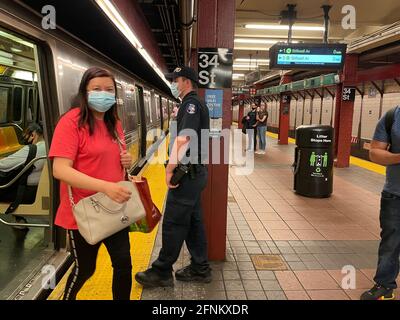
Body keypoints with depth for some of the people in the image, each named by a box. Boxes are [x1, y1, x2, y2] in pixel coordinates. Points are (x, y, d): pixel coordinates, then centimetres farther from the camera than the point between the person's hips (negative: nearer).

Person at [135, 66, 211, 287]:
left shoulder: (191, 103, -13)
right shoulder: (198, 104, 18)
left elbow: (184, 137, -27)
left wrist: (171, 166, -26)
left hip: (188, 172, -10)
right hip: (196, 171, 10)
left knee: (173, 222, -1)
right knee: (193, 220, 15)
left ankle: (161, 272, 12)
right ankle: (200, 268, 24)